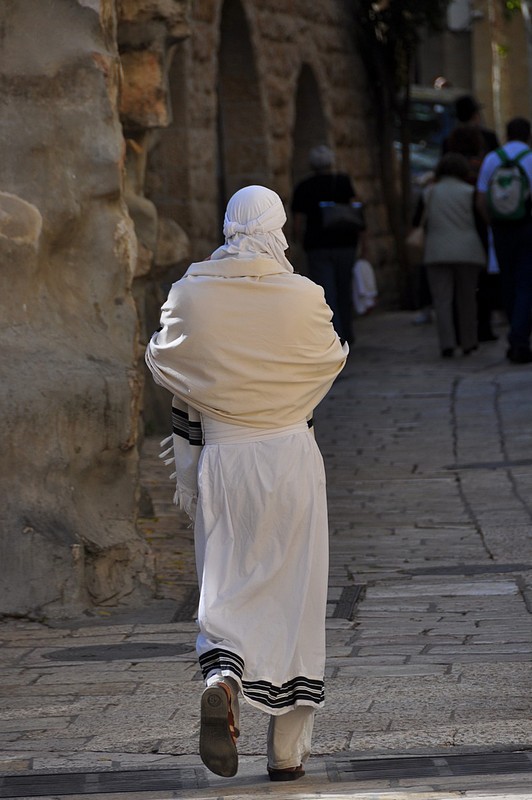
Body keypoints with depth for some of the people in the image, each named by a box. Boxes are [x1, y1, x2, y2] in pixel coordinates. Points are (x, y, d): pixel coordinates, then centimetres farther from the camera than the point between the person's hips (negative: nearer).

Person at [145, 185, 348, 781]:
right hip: (291, 454, -1)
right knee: (293, 593, 8)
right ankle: (287, 750, 11)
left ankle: (222, 677, -22)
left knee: (227, 586, 11)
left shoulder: (190, 296, -7)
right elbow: (332, 358, 6)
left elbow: (162, 360, 8)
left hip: (223, 458, 1)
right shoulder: (303, 297, -11)